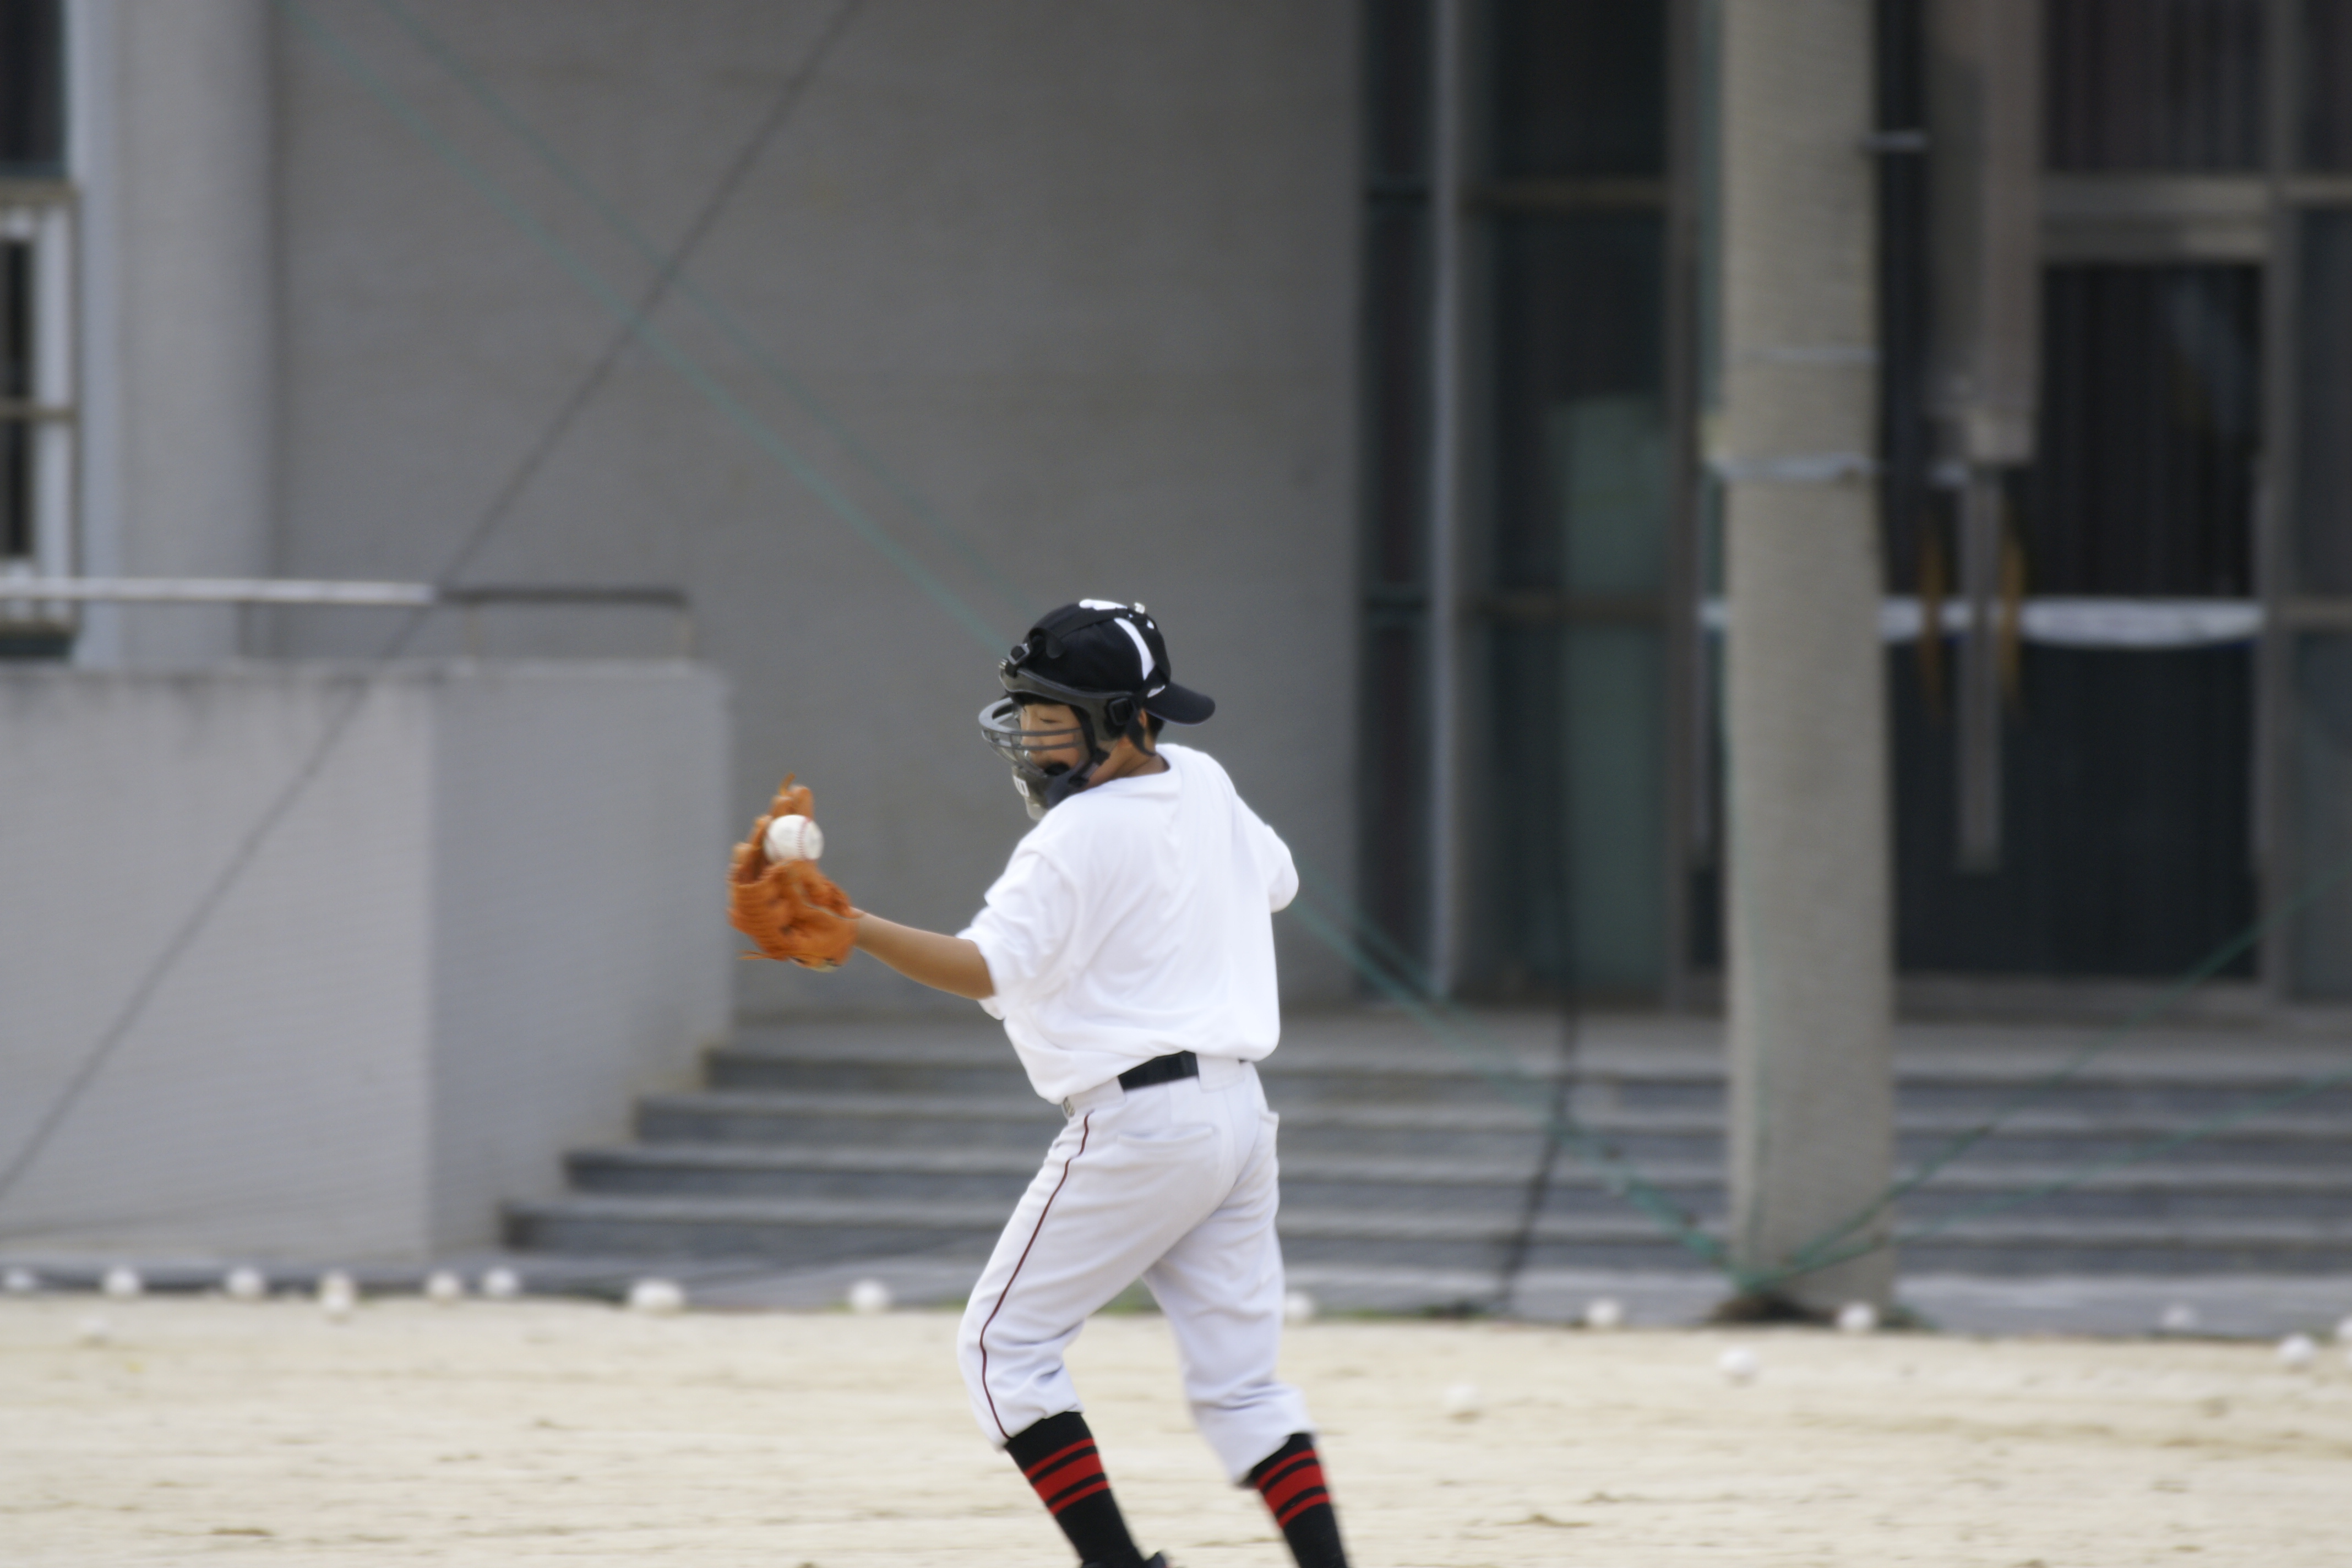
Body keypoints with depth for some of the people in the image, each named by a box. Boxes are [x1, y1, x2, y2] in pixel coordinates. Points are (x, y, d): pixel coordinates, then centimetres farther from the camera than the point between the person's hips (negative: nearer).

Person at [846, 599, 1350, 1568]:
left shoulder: (1077, 838, -14)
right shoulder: (1203, 786, 11)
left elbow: (988, 970, -24)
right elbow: (1275, 881, 29)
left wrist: (853, 931, -32)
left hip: (1137, 1121, -9)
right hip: (1239, 1114, 9)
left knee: (1004, 1344, 1)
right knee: (1238, 1375, 10)